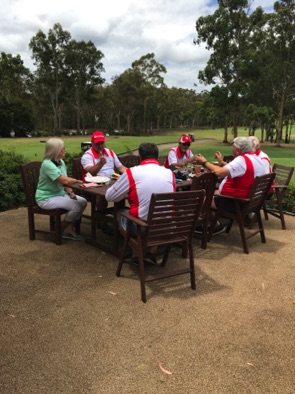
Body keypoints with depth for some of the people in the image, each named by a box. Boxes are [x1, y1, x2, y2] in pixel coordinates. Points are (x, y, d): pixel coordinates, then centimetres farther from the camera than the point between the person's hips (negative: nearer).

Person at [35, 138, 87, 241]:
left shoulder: (61, 162, 4)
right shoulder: (47, 164, -23)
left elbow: (64, 182, 9)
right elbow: (64, 180, -31)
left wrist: (70, 192, -10)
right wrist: (78, 181, -17)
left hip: (59, 193, 9)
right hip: (46, 198, -8)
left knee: (83, 202, -6)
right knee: (76, 206, -22)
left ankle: (69, 229, 2)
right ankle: (62, 229, 3)